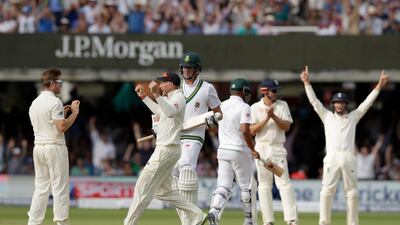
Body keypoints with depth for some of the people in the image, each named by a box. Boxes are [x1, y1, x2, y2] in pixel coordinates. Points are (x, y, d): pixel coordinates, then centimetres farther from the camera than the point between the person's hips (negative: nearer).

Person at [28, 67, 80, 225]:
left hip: (38, 147, 8)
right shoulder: (55, 102, -12)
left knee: (41, 187, 10)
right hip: (55, 147, -8)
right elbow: (62, 127, -19)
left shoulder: (35, 103, 13)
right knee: (60, 187, -3)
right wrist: (74, 112, -8)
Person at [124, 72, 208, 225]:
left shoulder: (178, 97, -13)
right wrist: (144, 97, 35)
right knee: (163, 190, 14)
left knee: (143, 187, -8)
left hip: (167, 149, -11)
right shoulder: (168, 99, 17)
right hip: (164, 148, 11)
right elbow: (160, 112, 37)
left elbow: (170, 112, -35)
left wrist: (157, 95, -43)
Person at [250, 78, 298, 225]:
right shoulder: (255, 108, 4)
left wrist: (274, 116, -16)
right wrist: (266, 118, -14)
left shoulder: (282, 105, 7)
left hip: (278, 148, 0)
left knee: (284, 183, -9)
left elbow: (287, 126, -2)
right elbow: (252, 131, -4)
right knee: (264, 185, 2)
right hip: (262, 148, 0)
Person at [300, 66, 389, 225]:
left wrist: (379, 86, 6)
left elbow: (367, 103, 13)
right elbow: (314, 101, 11)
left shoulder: (353, 117, 18)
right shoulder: (327, 116, 17)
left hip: (349, 157, 1)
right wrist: (307, 83, 2)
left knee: (352, 192, 2)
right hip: (332, 157, -1)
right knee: (327, 191, -7)